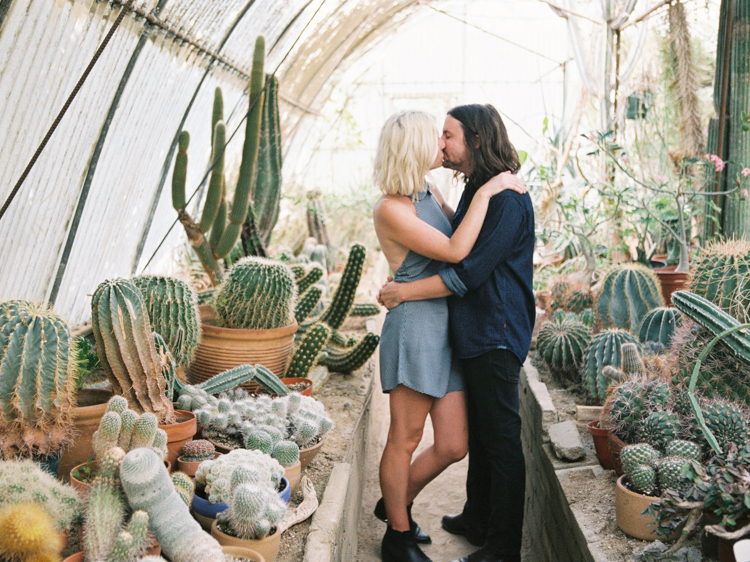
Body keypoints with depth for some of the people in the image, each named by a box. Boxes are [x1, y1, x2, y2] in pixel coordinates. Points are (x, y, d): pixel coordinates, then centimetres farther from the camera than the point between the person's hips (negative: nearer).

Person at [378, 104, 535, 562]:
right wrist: (403, 279, 15)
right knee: (479, 431, 20)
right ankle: (478, 519, 36)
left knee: (501, 438, 0)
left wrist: (405, 292, -17)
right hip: (474, 333, 10)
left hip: (496, 335, -10)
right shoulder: (476, 191, 13)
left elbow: (469, 271, -24)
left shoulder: (507, 200, -19)